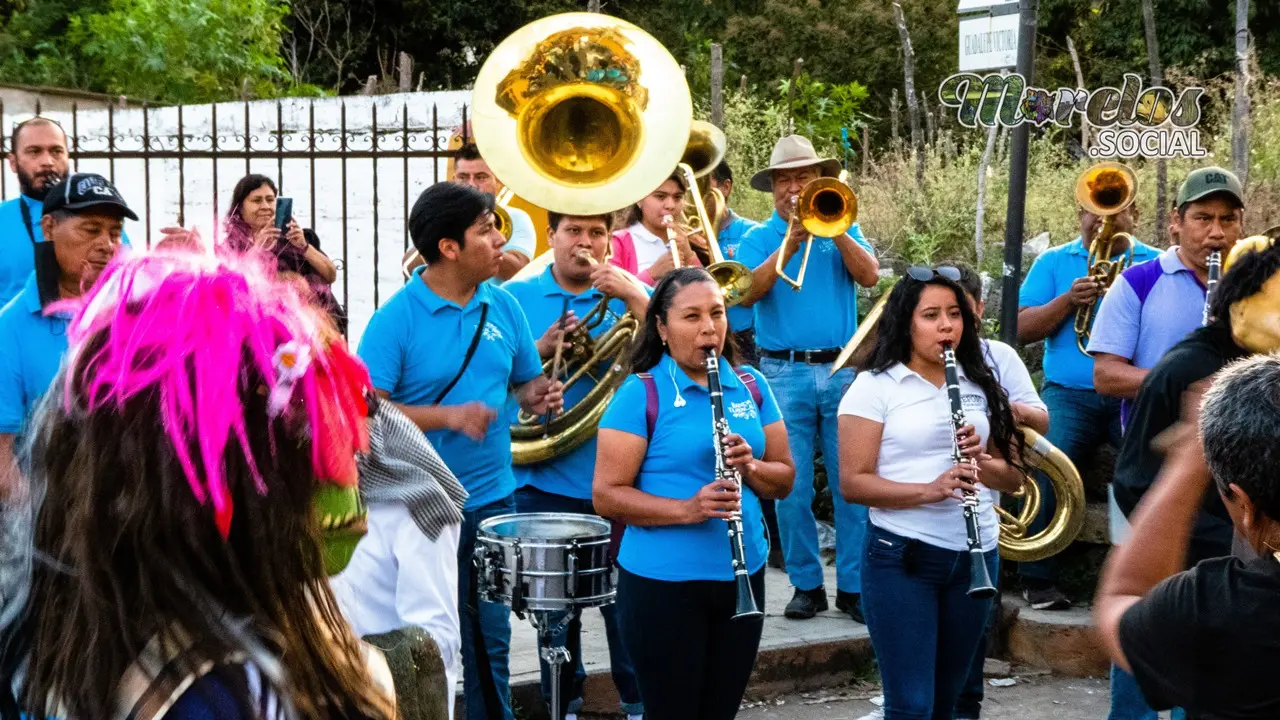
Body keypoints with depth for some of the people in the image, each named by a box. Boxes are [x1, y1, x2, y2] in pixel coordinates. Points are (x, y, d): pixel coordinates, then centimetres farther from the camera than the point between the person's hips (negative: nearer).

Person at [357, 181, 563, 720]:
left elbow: (526, 383, 15)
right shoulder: (397, 319, -13)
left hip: (494, 501, 4)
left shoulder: (503, 306, 3)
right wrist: (449, 417, -28)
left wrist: (541, 396, -9)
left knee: (490, 644, 15)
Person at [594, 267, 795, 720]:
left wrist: (749, 467, -13)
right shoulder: (640, 394, -9)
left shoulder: (751, 386, 6)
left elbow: (784, 479, 9)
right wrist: (688, 509, -24)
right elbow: (606, 495, -11)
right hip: (662, 584, -5)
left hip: (741, 576, 5)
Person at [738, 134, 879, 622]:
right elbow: (748, 293, -10)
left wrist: (833, 229, -14)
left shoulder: (842, 232, 12)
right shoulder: (759, 239, 8)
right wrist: (790, 244, -17)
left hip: (843, 369, 1)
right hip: (785, 374, -1)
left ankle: (853, 586, 6)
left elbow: (870, 276, -5)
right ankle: (806, 585, 11)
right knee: (792, 488, 1)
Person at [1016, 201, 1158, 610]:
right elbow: (1022, 329, 7)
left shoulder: (1157, 264, 15)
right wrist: (1069, 300, -8)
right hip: (1071, 394, 0)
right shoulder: (1053, 262, 16)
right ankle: (1038, 580, -15)